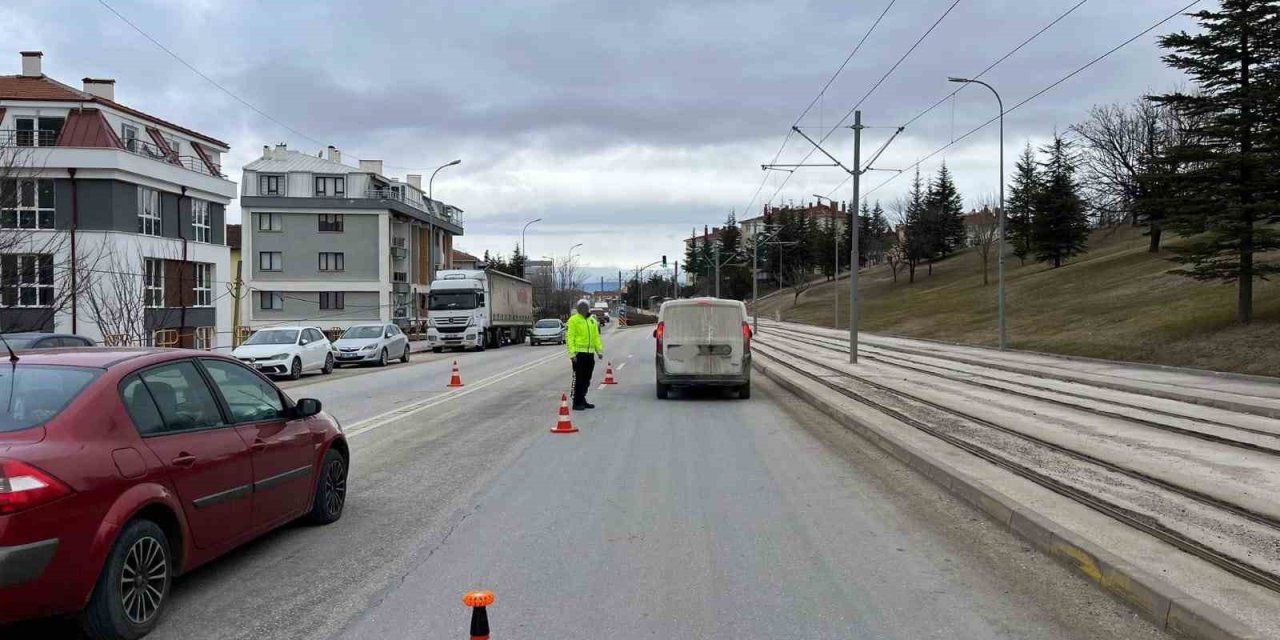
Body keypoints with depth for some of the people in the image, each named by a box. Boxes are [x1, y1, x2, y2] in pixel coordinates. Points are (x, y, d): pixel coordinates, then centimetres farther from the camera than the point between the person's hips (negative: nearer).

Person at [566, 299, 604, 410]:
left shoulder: (592, 320, 15)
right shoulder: (573, 320, -4)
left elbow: (596, 337, 17)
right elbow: (570, 338, -9)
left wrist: (599, 350, 9)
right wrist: (572, 353, -17)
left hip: (590, 353, 6)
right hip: (579, 353, -6)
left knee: (587, 379, 11)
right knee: (578, 379, -6)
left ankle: (582, 400, 21)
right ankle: (577, 403, -2)